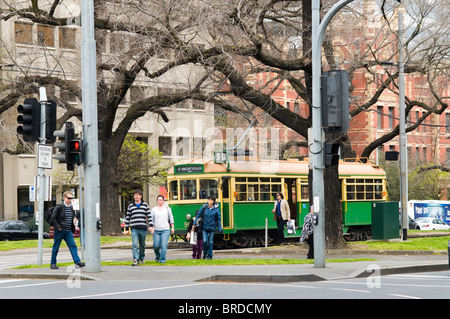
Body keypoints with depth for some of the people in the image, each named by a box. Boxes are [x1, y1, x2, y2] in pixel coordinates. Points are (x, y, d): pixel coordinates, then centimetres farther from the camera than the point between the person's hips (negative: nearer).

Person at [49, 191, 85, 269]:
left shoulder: (70, 207, 12)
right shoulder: (59, 207, -9)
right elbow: (52, 218, -11)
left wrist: (73, 230, 16)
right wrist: (58, 227, -17)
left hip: (68, 231, 6)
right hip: (60, 231, -6)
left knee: (73, 245, -6)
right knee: (56, 247, 3)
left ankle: (78, 261, -11)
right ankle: (53, 264, 12)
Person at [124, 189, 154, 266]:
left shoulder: (145, 205, 7)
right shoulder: (130, 206, 9)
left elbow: (149, 216, 4)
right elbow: (127, 218, 13)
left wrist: (151, 226, -7)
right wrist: (126, 229, 9)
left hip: (143, 229, 1)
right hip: (134, 229, -1)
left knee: (142, 245, 11)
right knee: (135, 245, -14)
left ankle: (141, 258, 30)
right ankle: (135, 260, -20)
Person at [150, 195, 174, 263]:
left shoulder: (167, 208, 7)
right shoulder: (154, 209, 9)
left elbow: (171, 218, 12)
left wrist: (172, 227, 9)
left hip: (165, 230, -1)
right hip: (156, 230, 1)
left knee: (164, 245, -12)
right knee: (156, 245, -1)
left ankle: (162, 260, -7)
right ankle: (157, 256, 28)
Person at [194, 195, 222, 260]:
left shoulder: (216, 209, -3)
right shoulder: (204, 207, -2)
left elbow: (218, 220, 3)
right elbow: (198, 215, 5)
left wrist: (219, 229, 0)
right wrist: (195, 224, 3)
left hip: (212, 228, 0)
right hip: (204, 227, 0)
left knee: (210, 242, 3)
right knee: (205, 241, -9)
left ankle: (209, 256, 14)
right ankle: (205, 253, 16)